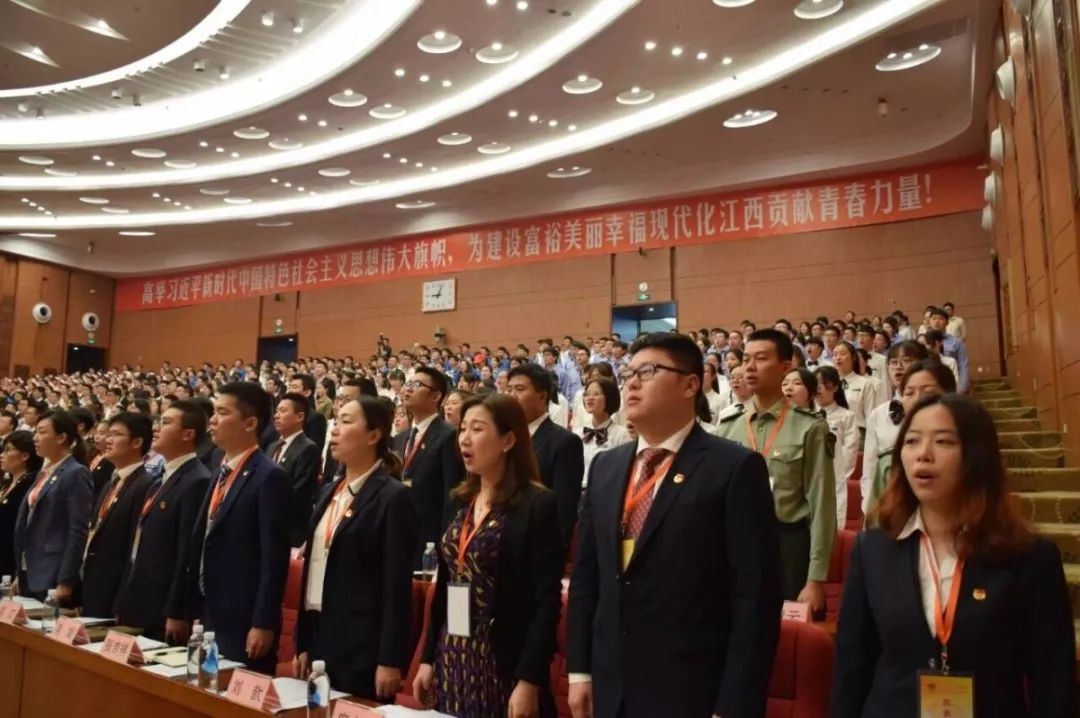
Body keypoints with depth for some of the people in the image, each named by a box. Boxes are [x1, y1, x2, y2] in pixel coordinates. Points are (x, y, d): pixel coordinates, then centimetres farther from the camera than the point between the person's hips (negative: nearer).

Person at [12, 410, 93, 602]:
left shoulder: (76, 473, -12)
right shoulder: (44, 472, 15)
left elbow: (78, 532, -16)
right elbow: (29, 523, 16)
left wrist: (65, 581, -19)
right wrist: (20, 574, 15)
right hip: (31, 574, 8)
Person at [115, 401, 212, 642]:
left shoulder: (197, 482, -16)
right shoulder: (160, 481, 15)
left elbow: (190, 553, -20)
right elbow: (140, 548, 17)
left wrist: (176, 614, -20)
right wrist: (124, 604, 16)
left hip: (164, 612, -9)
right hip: (140, 607, 9)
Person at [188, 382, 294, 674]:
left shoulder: (270, 477, -15)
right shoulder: (221, 474, 12)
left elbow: (274, 558, -18)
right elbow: (204, 547, 15)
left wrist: (263, 624, -19)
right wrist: (196, 612, 15)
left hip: (245, 623, -8)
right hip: (211, 617, 8)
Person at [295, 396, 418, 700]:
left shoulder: (393, 496, -12)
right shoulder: (330, 491, 11)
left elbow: (397, 585, -14)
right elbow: (314, 568, 12)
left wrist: (390, 660, -15)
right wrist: (302, 644, 12)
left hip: (361, 643, -7)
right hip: (320, 634, 7)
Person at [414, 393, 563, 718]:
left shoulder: (538, 504, -12)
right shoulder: (460, 501, 7)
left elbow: (546, 602, -14)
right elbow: (444, 586, 11)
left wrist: (528, 681, -17)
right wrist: (428, 658, 10)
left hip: (503, 664, -6)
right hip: (451, 660, 6)